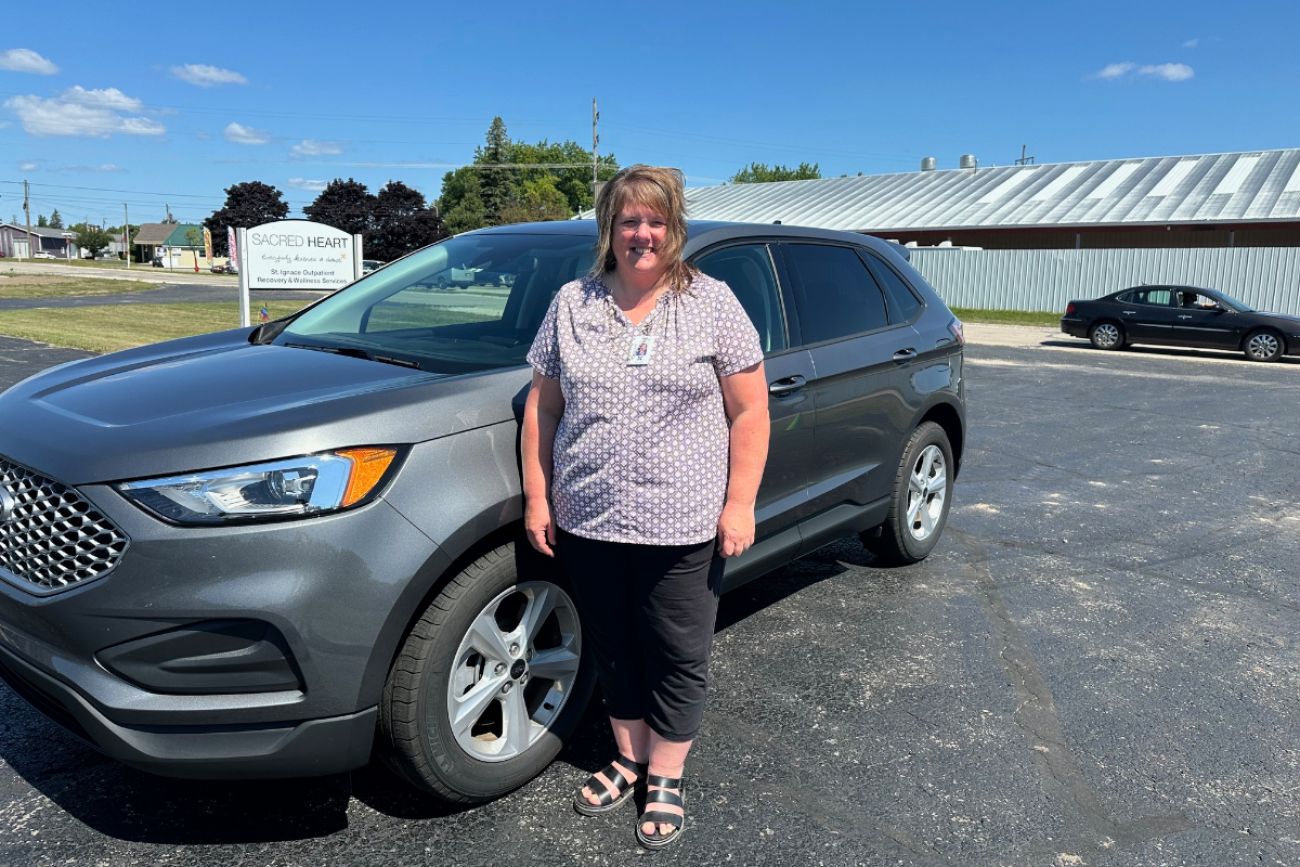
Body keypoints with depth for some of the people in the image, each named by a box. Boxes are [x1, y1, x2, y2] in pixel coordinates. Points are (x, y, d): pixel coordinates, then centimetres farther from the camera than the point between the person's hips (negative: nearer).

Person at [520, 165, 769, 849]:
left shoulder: (712, 304, -2)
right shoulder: (572, 305, 6)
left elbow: (749, 412, -2)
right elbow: (543, 409, 9)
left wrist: (739, 504, -8)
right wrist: (537, 498, 4)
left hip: (681, 529, -3)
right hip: (587, 523, 3)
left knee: (678, 658, 9)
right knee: (613, 651, 17)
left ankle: (665, 779, 29)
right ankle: (629, 760, 38)